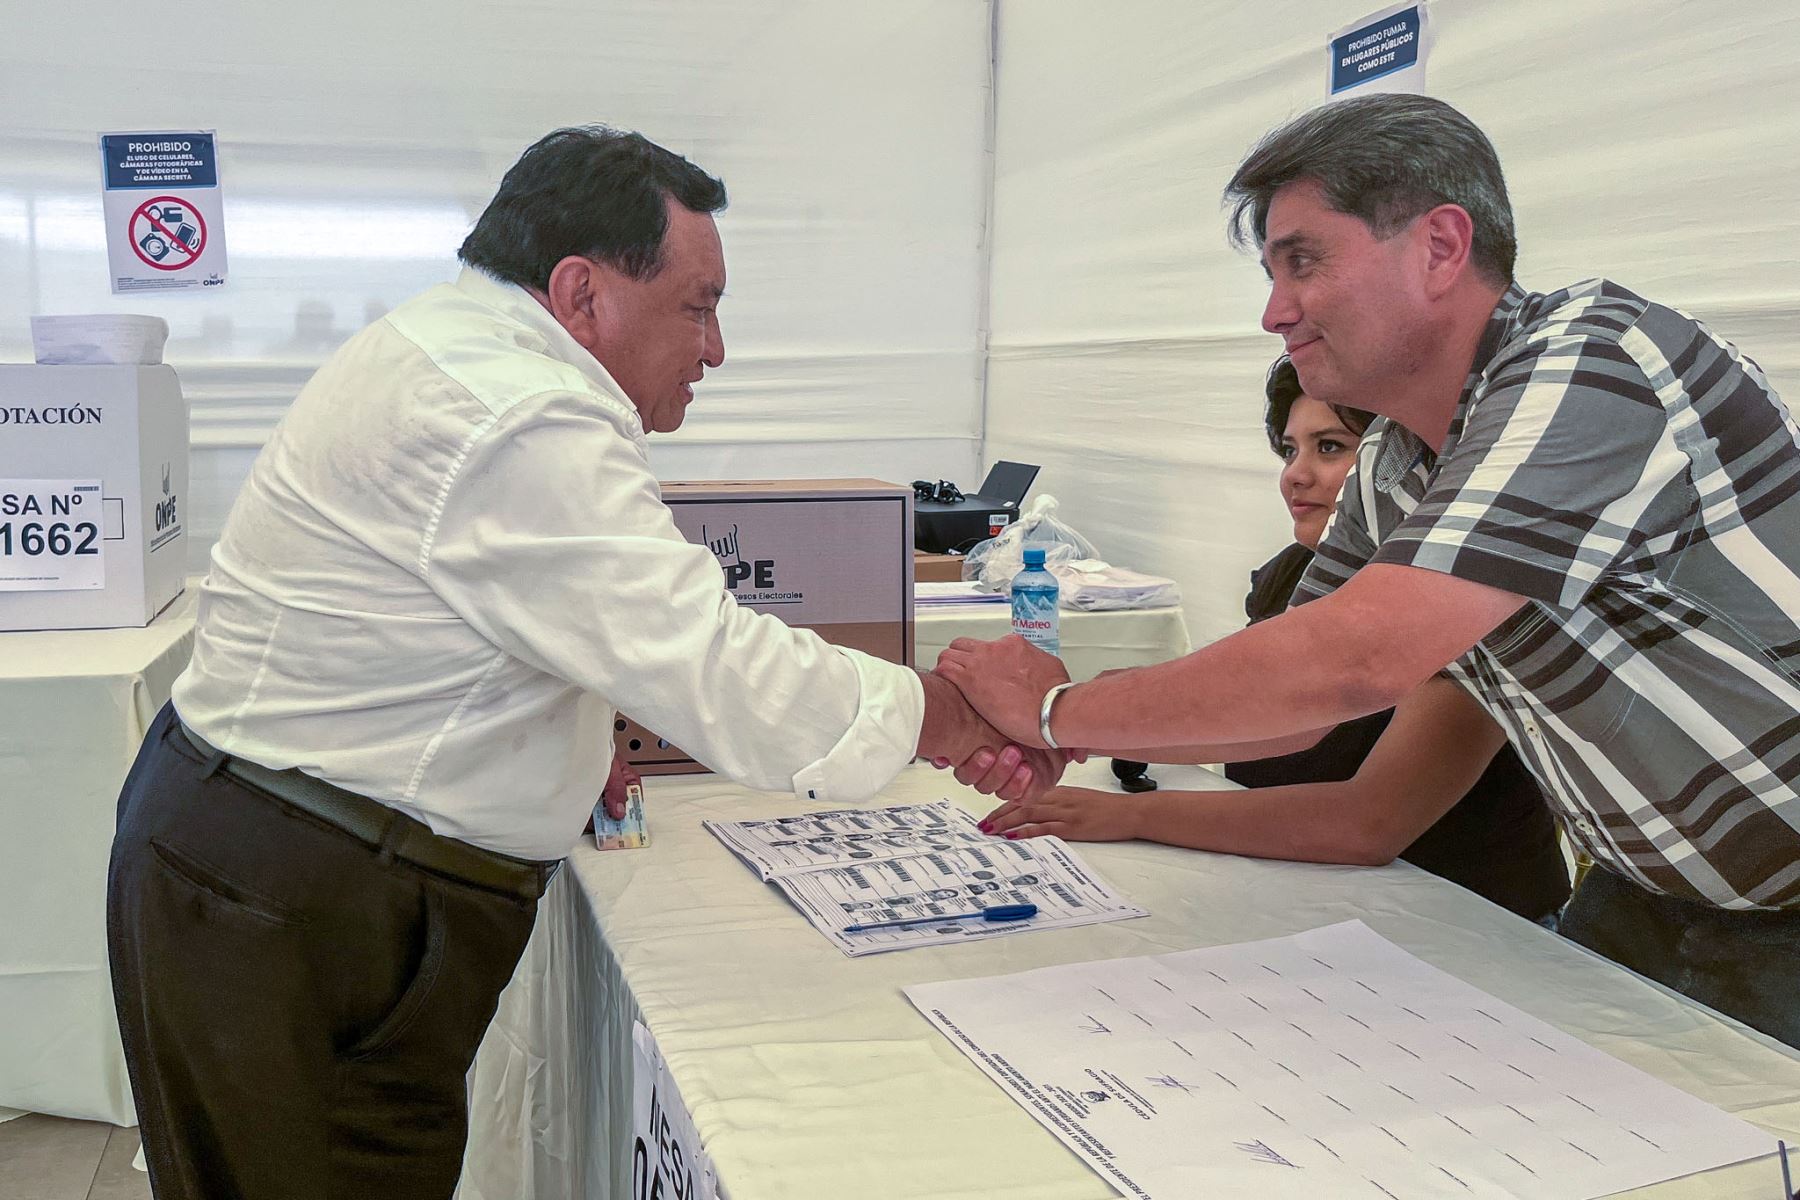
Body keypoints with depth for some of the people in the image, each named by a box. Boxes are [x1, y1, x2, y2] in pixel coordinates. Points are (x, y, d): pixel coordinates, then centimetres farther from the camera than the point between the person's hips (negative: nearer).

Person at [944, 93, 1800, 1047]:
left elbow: (1351, 665, -34)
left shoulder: (1592, 363, -27)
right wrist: (1051, 739, -12)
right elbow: (1287, 709, 3)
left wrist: (1061, 708, -23)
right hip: (1651, 889, 7)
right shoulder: (1393, 477, 1)